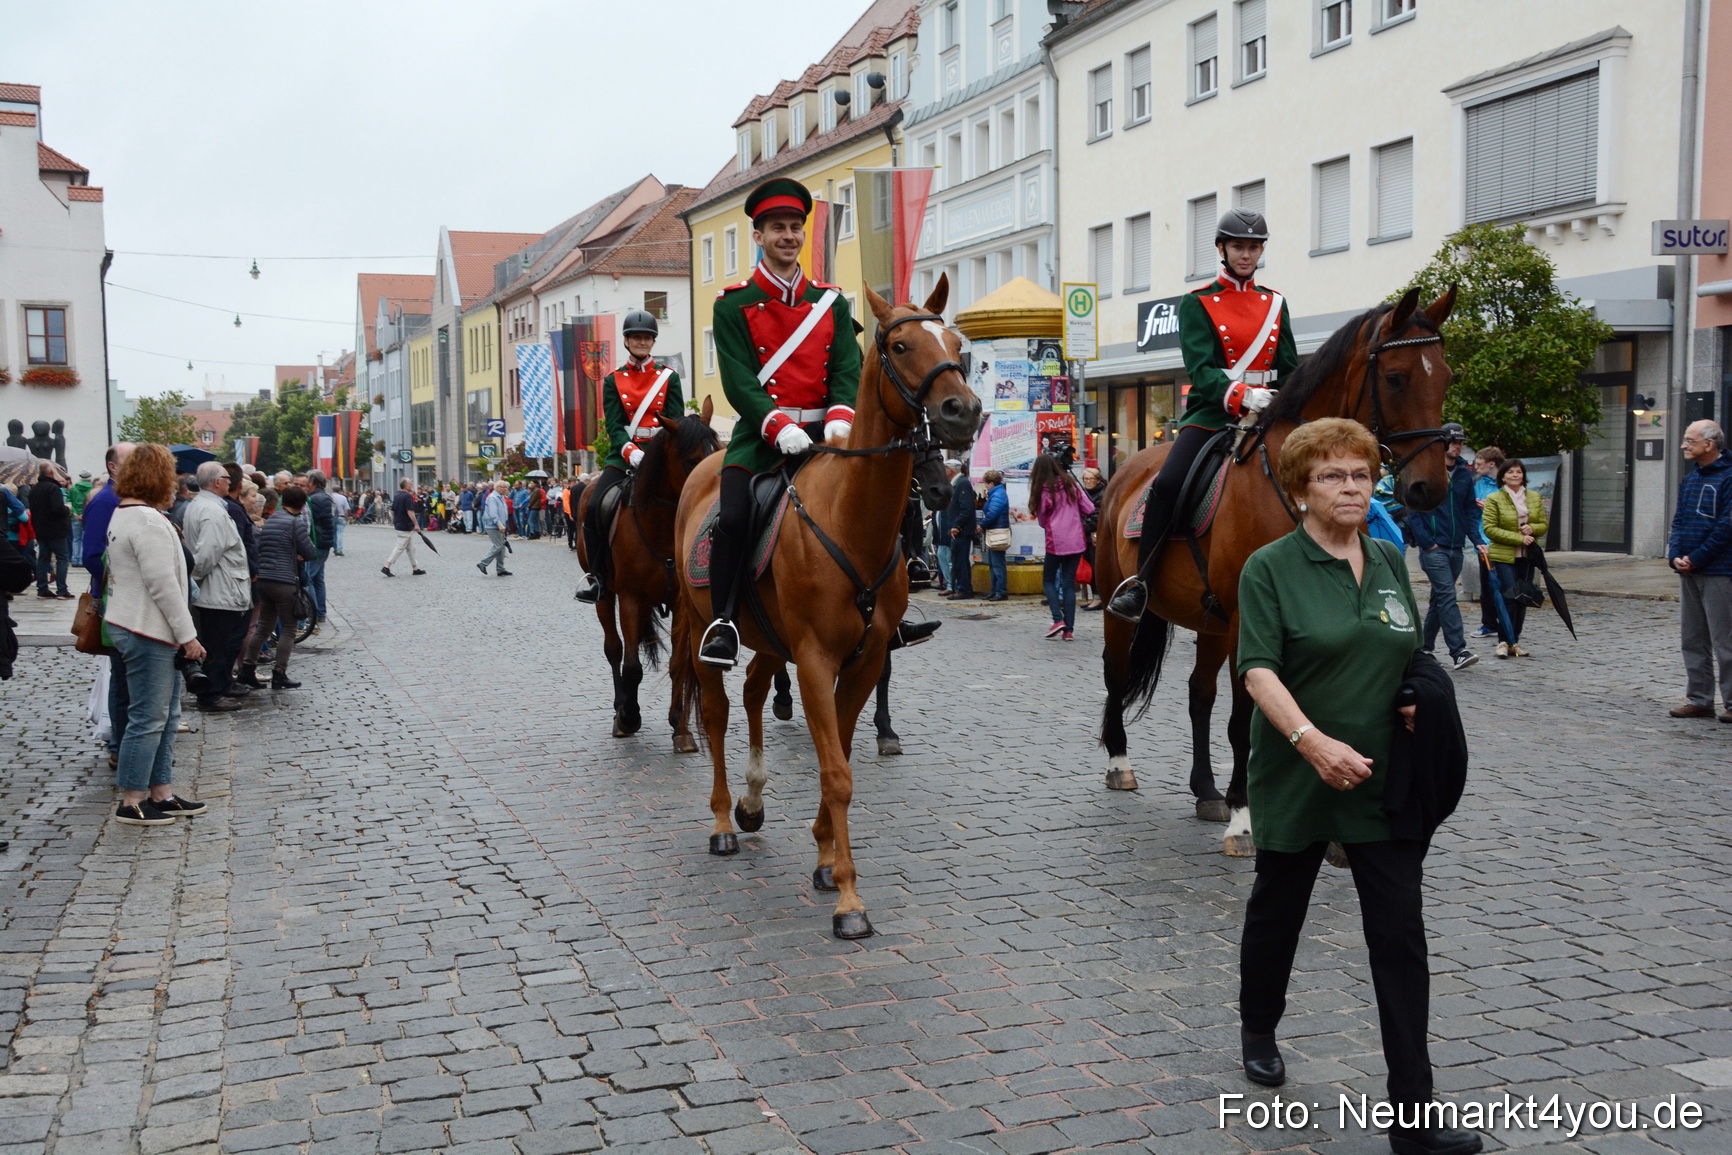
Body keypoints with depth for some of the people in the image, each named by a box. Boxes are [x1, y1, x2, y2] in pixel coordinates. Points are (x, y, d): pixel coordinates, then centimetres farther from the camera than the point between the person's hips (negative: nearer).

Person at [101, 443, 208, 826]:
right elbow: (163, 585, -21)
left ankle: (162, 794, 21)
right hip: (147, 632, -11)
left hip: (129, 625, 11)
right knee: (148, 719, -3)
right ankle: (131, 804, 4)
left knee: (166, 715, 15)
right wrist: (188, 635, -15)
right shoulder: (149, 521, -18)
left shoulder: (122, 514, 15)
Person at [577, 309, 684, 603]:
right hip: (624, 453, 1)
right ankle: (598, 577, -7)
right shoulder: (613, 380, 9)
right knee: (594, 508, -17)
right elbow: (614, 425, -1)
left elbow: (676, 420, 1)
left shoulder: (669, 377, 8)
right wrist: (630, 451, -21)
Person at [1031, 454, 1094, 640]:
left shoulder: (1043, 490, -6)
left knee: (1049, 579, 12)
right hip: (1076, 541, 4)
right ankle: (1069, 629, 3)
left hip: (1056, 542, -4)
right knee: (1069, 583, 7)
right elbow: (1089, 509, 4)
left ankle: (1058, 619, -7)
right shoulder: (1070, 484, 5)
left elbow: (1042, 521, 2)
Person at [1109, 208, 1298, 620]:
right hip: (1212, 413, -4)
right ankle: (1139, 582, -13)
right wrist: (1242, 396, -28)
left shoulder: (1276, 303, 15)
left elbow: (1290, 371, 15)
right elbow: (1201, 370, -10)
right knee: (1167, 484, -25)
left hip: (1267, 416, 4)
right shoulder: (1197, 303, 3)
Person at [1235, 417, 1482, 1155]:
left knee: (1401, 935, -1)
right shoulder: (1270, 568, -10)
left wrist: (1418, 701, -3)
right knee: (1278, 908, 16)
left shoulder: (1390, 563, 7)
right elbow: (1258, 669, -19)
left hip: (1384, 780, 4)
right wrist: (1312, 740, -33)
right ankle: (1258, 1031, 43)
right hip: (1296, 780, -3)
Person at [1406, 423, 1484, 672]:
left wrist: (1477, 539, 3)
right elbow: (1413, 508, -8)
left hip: (1455, 547, 6)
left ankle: (1425, 647, 23)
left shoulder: (1465, 474, 11)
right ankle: (1458, 651, -18)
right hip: (1433, 547, -6)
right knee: (1447, 595, -14)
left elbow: (1470, 510, 15)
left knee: (1439, 599, 12)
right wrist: (1425, 541, -14)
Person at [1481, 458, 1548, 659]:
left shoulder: (1535, 498, 11)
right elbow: (1489, 528, -10)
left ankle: (1514, 642, 14)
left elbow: (1544, 524, 14)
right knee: (1509, 597, -13)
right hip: (1503, 556, -5)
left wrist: (1532, 529, -10)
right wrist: (1519, 538, -16)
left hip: (1527, 557, 5)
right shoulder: (1494, 499, -4)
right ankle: (1504, 642, -6)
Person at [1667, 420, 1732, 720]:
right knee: (1693, 640, 11)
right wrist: (1676, 556, -2)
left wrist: (1696, 559, -15)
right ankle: (1699, 699, 17)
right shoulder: (1690, 479, 14)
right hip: (1688, 572, 8)